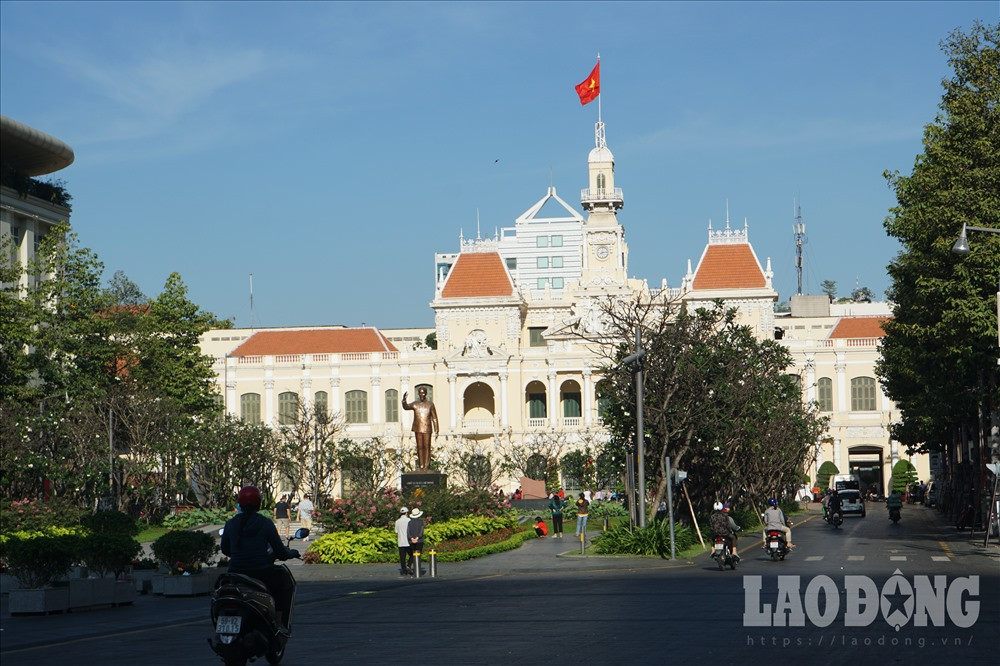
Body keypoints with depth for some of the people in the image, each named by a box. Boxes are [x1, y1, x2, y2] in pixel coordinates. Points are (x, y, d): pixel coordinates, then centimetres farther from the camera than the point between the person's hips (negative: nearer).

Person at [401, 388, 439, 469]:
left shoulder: (430, 404, 5)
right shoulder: (415, 404, 8)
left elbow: (434, 418, 5)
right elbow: (406, 407, -10)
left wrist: (436, 430, 0)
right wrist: (404, 400, -31)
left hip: (427, 429, -2)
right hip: (418, 429, 2)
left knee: (426, 447, -3)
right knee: (420, 447, 3)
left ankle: (427, 465, -1)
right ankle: (421, 465, 6)